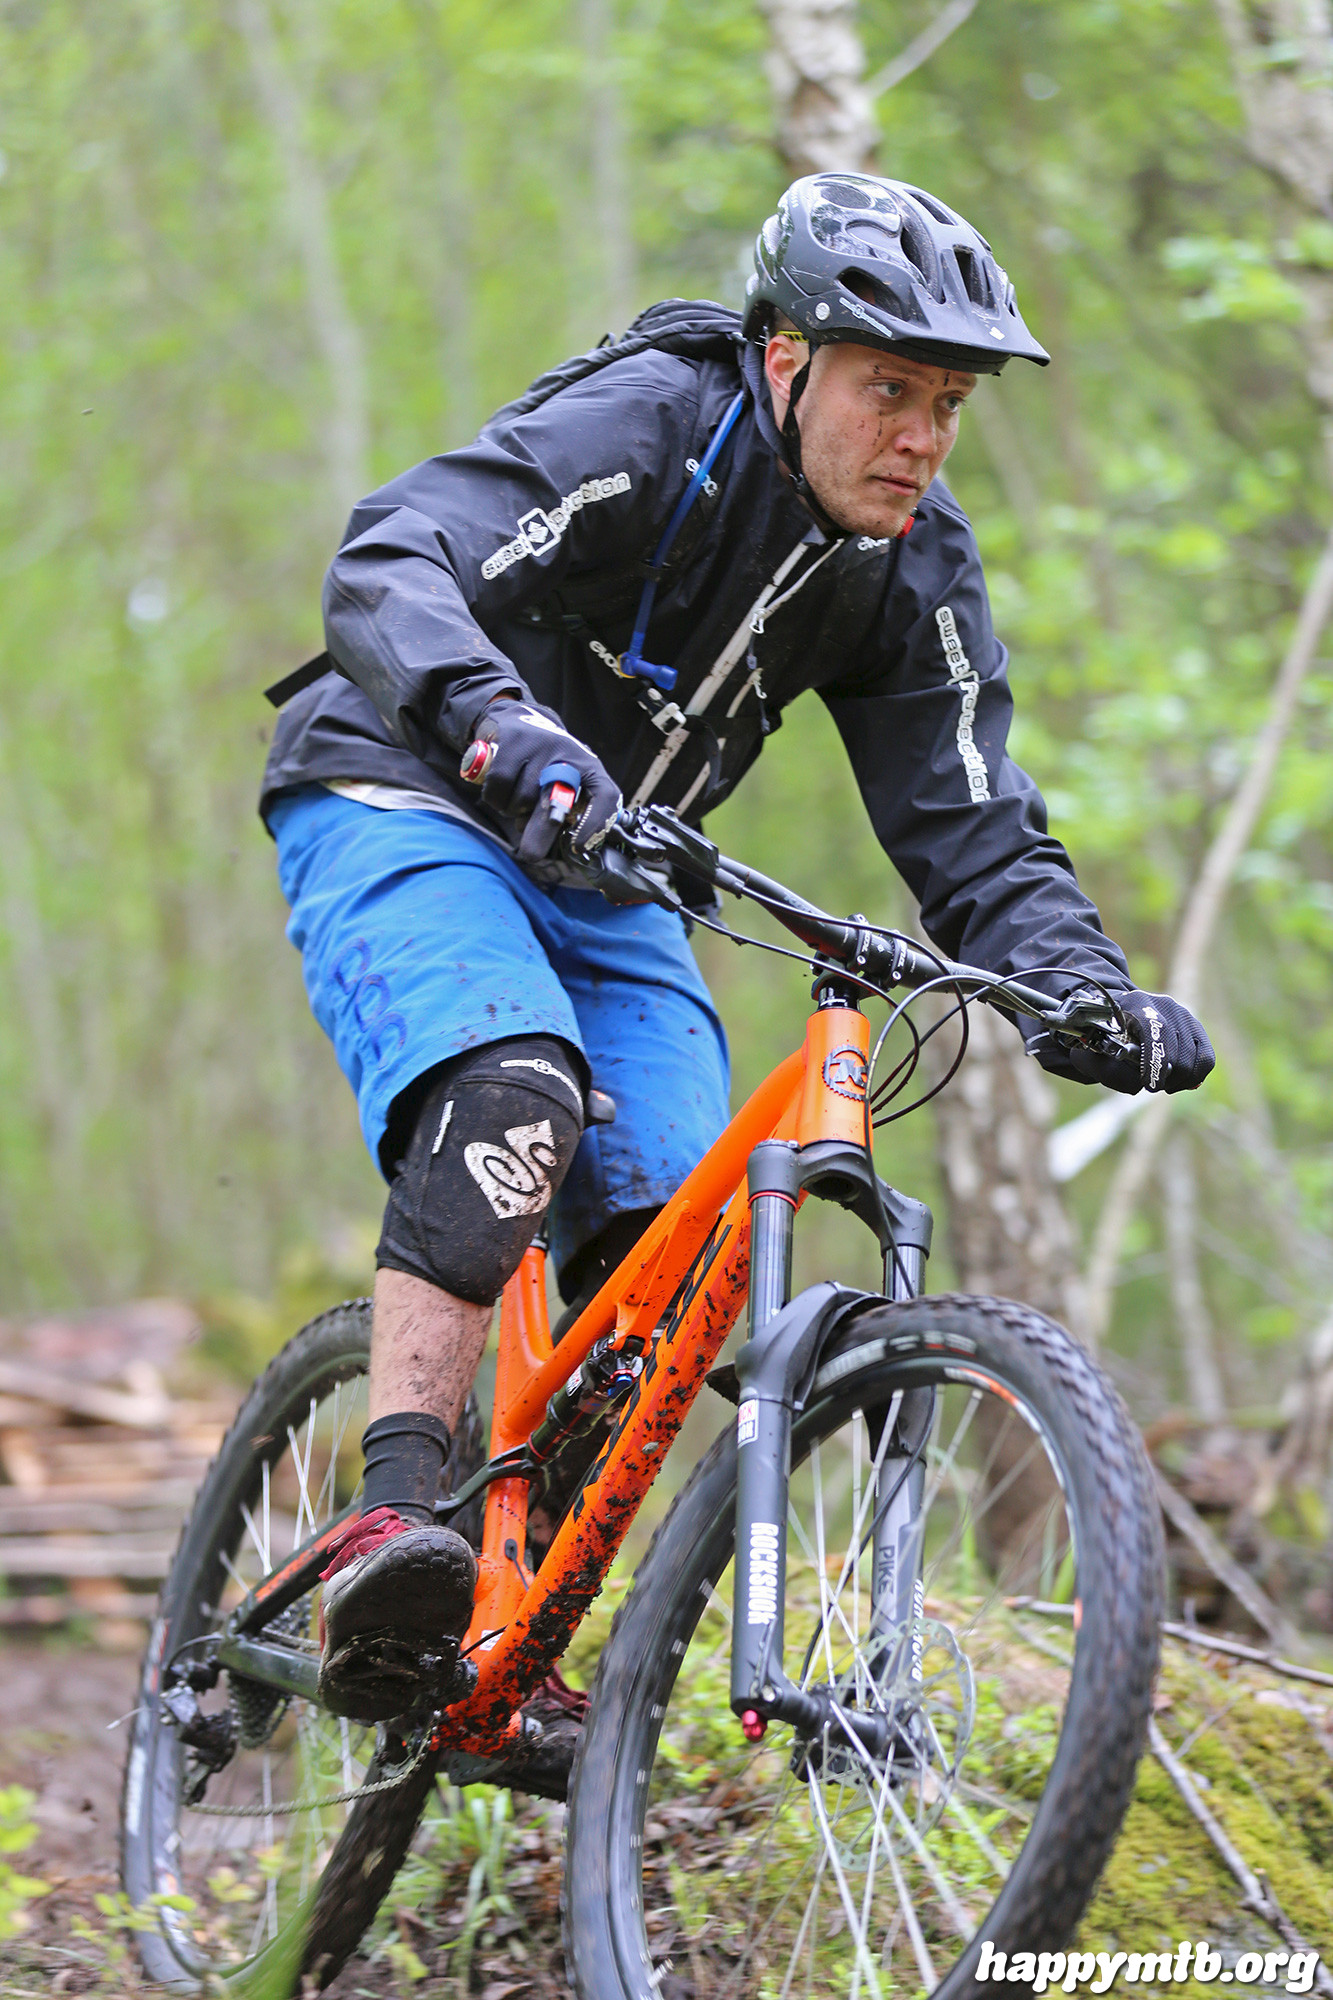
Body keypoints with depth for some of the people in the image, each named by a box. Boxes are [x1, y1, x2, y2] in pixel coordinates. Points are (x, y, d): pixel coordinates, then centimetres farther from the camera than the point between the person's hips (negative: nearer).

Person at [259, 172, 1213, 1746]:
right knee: (516, 1100, -35)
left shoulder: (917, 570, -5)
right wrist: (500, 728, -57)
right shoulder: (644, 428, -23)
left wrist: (1090, 992, -27)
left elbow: (973, 836, -7)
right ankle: (386, 1530, -41)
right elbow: (390, 566, -37)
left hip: (601, 872, 6)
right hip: (402, 804, -6)